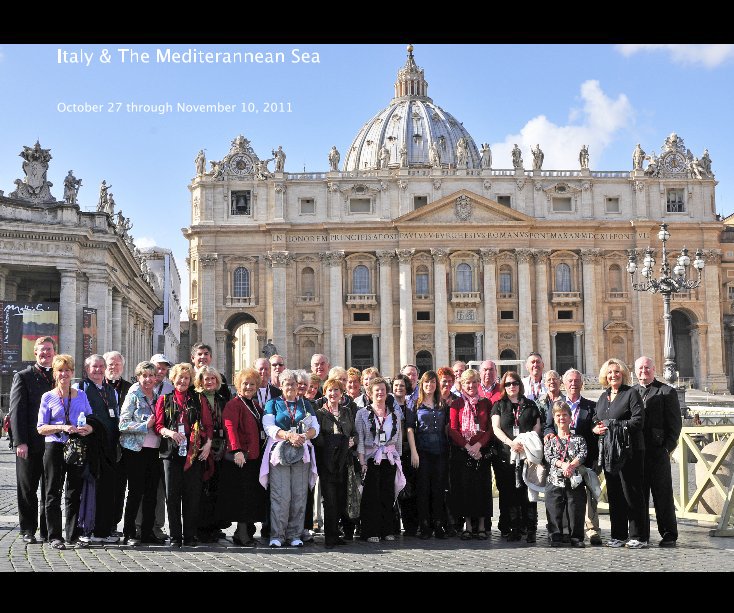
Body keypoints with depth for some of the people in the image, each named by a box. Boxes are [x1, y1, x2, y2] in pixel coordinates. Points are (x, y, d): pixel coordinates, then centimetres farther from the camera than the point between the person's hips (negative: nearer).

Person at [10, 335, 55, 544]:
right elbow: (16, 411, -5)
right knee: (27, 489, 5)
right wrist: (20, 442, -14)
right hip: (30, 444, -3)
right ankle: (27, 531, 14)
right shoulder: (22, 377, 1)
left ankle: (48, 530, 16)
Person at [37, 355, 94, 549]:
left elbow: (91, 421, 14)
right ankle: (54, 536, 6)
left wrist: (88, 428, -9)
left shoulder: (81, 395, 11)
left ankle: (73, 534, 13)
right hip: (55, 447, -2)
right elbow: (41, 428, -1)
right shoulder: (48, 397, 3)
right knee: (53, 492, 0)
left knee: (75, 492, 5)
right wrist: (62, 427, -16)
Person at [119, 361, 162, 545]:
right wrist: (146, 425, -17)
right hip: (136, 450, -6)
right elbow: (123, 424, -11)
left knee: (152, 493, 6)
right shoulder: (133, 396, -3)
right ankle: (129, 533, 5)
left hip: (154, 449, 6)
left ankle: (147, 532, 14)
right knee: (136, 492, -4)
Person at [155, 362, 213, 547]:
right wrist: (169, 432, -13)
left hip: (194, 452, 0)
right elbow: (158, 425, 7)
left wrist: (208, 442, -5)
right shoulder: (164, 400, 13)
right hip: (172, 451, 0)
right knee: (172, 495, -1)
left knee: (193, 494, -2)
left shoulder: (198, 400, 13)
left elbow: (207, 424, 10)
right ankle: (175, 536, 5)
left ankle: (190, 536, 5)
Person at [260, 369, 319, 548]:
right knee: (280, 495, -10)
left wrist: (303, 436, -13)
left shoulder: (305, 404, 17)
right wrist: (289, 435, -17)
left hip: (302, 453, 2)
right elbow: (269, 427, -3)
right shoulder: (273, 403, 11)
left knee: (299, 495, -1)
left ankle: (295, 534, 6)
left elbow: (315, 428, 9)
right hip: (279, 453, -2)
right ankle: (277, 535, -4)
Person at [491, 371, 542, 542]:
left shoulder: (530, 405, 15)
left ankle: (530, 529, -3)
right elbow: (496, 428, 4)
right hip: (506, 455, 0)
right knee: (508, 492, -2)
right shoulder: (499, 405, 13)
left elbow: (537, 427, 11)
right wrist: (510, 442, -13)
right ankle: (514, 529, 3)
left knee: (527, 491, -6)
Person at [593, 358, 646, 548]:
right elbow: (596, 421, 24)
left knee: (632, 493, -4)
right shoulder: (603, 397, 18)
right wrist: (595, 428, 1)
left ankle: (638, 537, 2)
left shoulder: (631, 393, -3)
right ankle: (618, 536, 15)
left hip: (628, 450, -6)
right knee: (614, 494, 8)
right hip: (608, 452, 7)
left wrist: (612, 427, -15)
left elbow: (638, 420, -13)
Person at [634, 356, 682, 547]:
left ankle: (669, 535, 8)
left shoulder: (667, 392, 2)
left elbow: (675, 423, -2)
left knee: (663, 495, 1)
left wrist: (667, 447, -11)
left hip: (658, 452, -4)